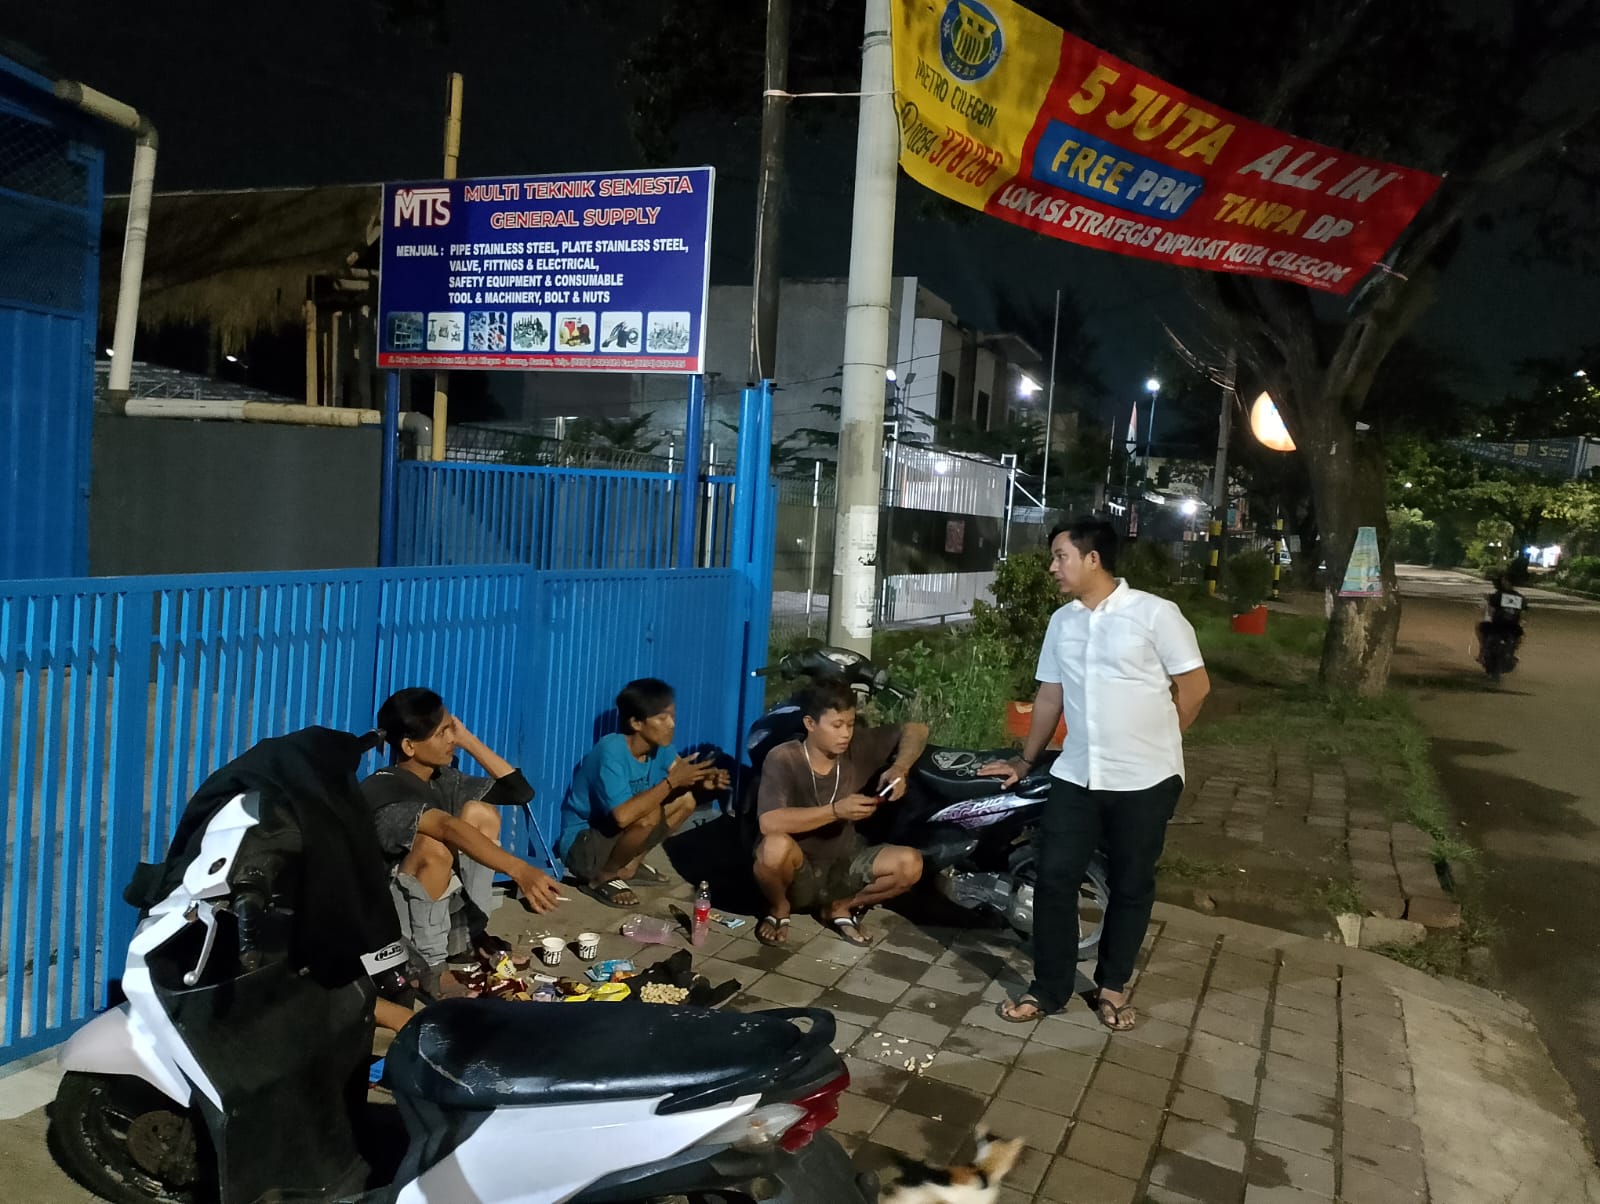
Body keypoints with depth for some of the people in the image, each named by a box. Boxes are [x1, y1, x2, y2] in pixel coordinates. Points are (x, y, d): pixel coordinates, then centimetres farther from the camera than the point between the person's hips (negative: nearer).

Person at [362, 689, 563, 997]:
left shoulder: (442, 778, 1)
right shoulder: (384, 791, -24)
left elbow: (520, 791, 0)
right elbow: (448, 827, -42)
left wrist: (469, 740, -5)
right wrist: (519, 871, -55)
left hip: (430, 902, 8)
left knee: (481, 813, -4)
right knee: (435, 845, -33)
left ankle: (465, 938, 3)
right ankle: (430, 965, -17)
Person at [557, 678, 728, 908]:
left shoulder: (657, 745, -7)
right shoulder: (611, 752, -30)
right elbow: (623, 816, -41)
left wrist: (702, 781, -25)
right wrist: (672, 781, -35)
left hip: (614, 834, 8)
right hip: (581, 845, -8)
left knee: (687, 800, -3)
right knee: (650, 814, -32)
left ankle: (630, 865, 9)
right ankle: (602, 877, -8)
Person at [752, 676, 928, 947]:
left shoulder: (858, 747, -8)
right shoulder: (783, 759, -20)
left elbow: (916, 731, 1)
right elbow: (769, 823, -33)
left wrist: (899, 768, -19)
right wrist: (836, 810, -37)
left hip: (843, 867, 4)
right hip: (797, 874, -4)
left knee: (910, 864, -18)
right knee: (775, 846, -37)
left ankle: (839, 907, 6)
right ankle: (779, 908, -3)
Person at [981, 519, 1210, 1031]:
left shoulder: (1155, 613, -10)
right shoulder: (1061, 622, 8)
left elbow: (1194, 684, -4)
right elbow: (1049, 696, 15)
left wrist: (1155, 744, 2)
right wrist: (1025, 760, 17)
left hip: (1145, 779, -4)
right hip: (1075, 776, 4)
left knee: (1131, 885, 10)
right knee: (1055, 878, 1)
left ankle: (1112, 986, 27)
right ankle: (1049, 988, 16)